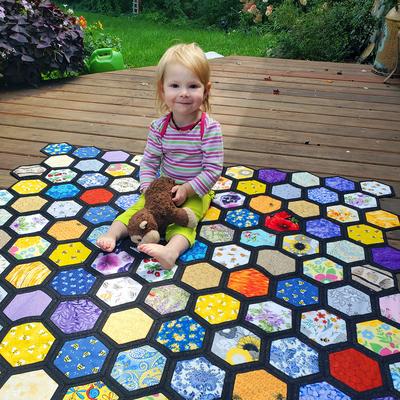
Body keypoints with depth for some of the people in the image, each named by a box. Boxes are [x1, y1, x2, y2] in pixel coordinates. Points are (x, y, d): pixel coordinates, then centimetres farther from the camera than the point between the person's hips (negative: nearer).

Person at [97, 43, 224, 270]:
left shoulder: (210, 128, -17)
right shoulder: (159, 127, -7)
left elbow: (213, 170, -17)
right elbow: (148, 163, 0)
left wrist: (186, 190, -23)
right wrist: (150, 190, -14)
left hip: (196, 192, -4)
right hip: (163, 187, 5)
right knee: (139, 207, -14)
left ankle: (171, 250, -49)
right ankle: (112, 234, -18)